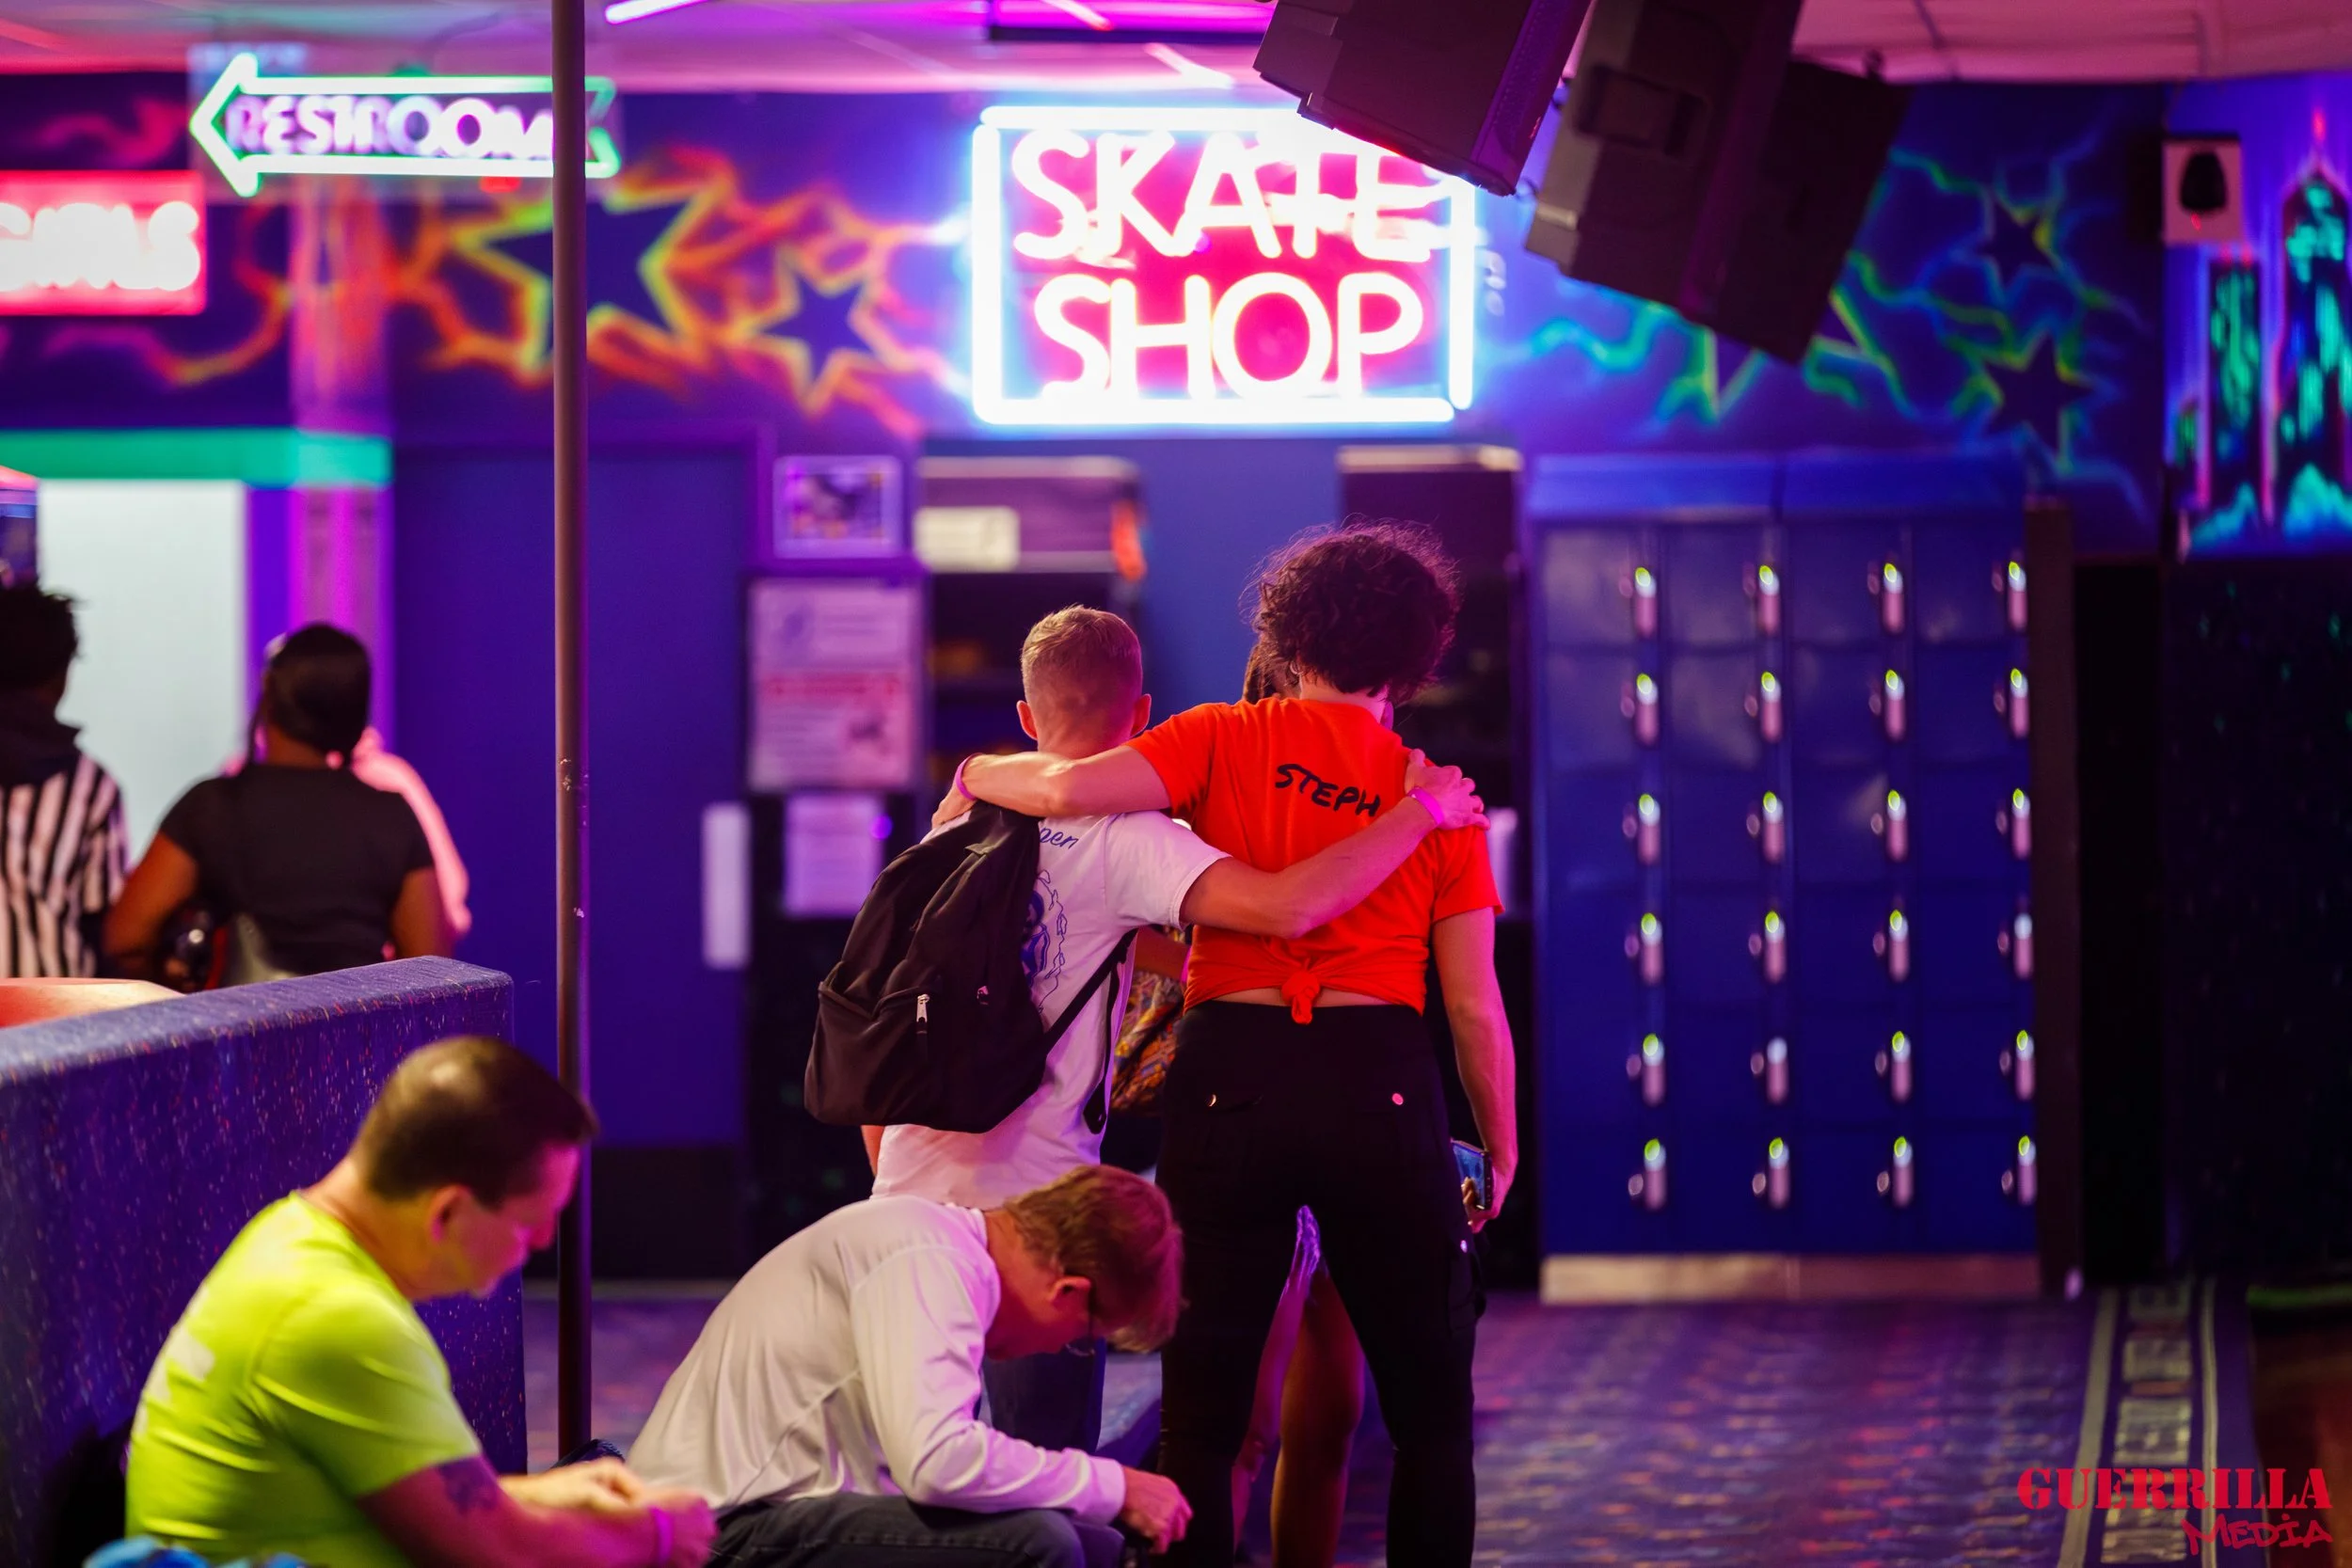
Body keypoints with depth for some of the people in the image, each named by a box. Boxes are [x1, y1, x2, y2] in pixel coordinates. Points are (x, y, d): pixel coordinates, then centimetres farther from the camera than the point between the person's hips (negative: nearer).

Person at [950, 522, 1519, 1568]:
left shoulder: (1227, 742, 3)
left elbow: (1072, 790, -13)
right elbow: (1474, 1007, 4)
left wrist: (982, 775, 8)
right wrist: (1499, 1147, 16)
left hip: (1229, 1078, 0)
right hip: (1379, 1081, 0)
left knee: (1201, 1412, 9)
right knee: (1430, 1411, 13)